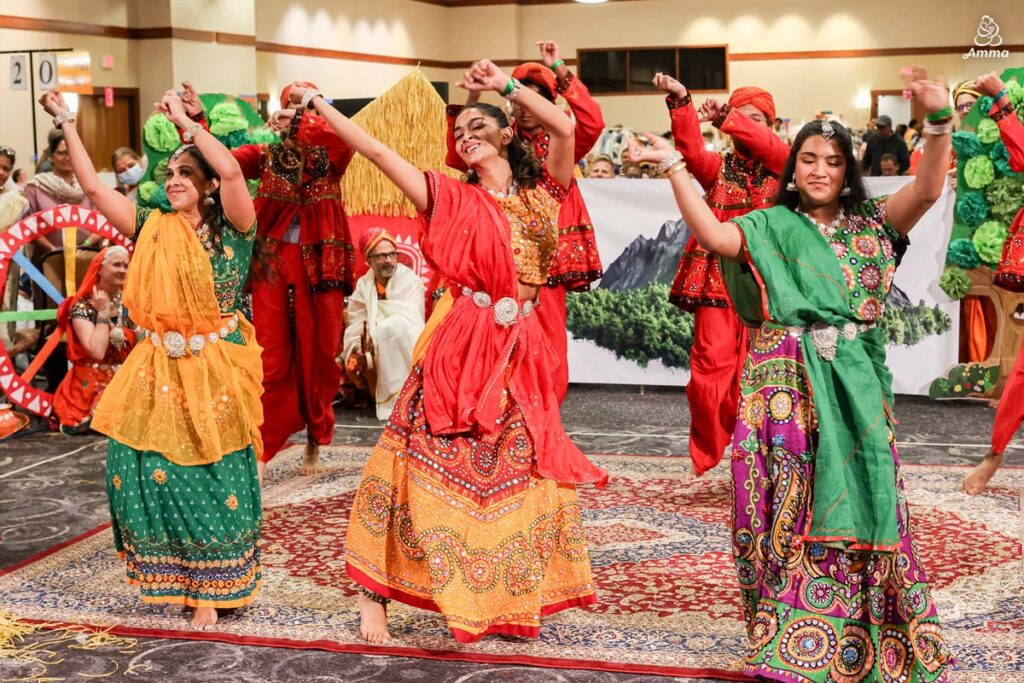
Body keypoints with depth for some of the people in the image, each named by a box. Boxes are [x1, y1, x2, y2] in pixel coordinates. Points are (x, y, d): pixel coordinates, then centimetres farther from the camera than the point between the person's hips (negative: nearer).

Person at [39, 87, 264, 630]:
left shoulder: (231, 231, -4)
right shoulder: (152, 230, 7)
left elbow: (230, 170, -21)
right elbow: (92, 187, 6)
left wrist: (185, 121, -12)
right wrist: (66, 124, 5)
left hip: (214, 375, -4)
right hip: (158, 373, 4)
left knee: (211, 483, 4)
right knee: (150, 476, 4)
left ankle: (211, 591, 18)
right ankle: (171, 577, 25)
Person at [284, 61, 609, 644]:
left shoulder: (543, 192, 8)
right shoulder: (454, 198, 4)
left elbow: (566, 128, -8)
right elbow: (375, 151, 1)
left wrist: (507, 85, -4)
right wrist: (317, 103, 0)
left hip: (523, 353, 2)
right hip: (463, 350, -2)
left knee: (525, 481, 9)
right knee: (428, 471, -3)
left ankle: (514, 599, 25)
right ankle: (376, 593, 5)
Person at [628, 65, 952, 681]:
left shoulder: (871, 226, 11)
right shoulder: (770, 228, 7)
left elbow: (928, 191, -4)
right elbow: (713, 236, -10)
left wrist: (939, 122, -17)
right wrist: (675, 167, -13)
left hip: (856, 387, 1)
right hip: (786, 387, -1)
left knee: (860, 505, 3)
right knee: (790, 508, 2)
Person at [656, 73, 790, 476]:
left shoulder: (779, 165, 12)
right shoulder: (718, 167, 14)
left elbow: (770, 145, -12)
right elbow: (690, 149, -7)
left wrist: (727, 117, -24)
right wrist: (680, 103, -24)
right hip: (717, 278, 1)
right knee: (711, 365, -7)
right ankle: (709, 450, 7)